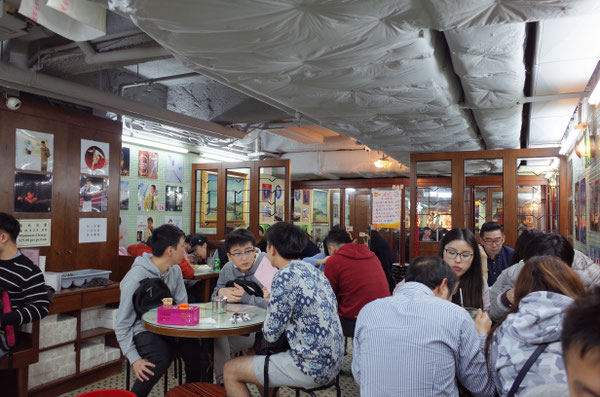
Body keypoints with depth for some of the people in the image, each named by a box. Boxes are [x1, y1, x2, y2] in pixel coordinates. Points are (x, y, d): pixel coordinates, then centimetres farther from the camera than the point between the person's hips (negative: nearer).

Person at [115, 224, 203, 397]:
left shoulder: (175, 270, 2)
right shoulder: (136, 278, -18)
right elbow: (122, 325, -13)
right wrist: (134, 358, -21)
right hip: (143, 331, -5)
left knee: (197, 348, -20)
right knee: (160, 359, -33)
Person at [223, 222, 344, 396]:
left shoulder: (285, 275, -19)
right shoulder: (311, 269, 8)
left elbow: (271, 334, -14)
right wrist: (272, 300, 26)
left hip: (313, 367, -9)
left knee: (230, 370, 2)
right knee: (258, 351, 28)